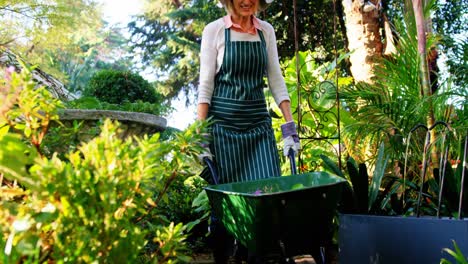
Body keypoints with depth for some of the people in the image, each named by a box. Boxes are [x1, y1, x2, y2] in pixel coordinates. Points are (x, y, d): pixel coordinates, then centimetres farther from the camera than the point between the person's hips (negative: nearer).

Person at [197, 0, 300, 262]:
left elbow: (276, 80, 8)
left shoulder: (267, 31, 8)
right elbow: (206, 85, -4)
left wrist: (290, 125, 1)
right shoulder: (214, 30, -2)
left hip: (259, 121, 3)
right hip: (223, 121, -3)